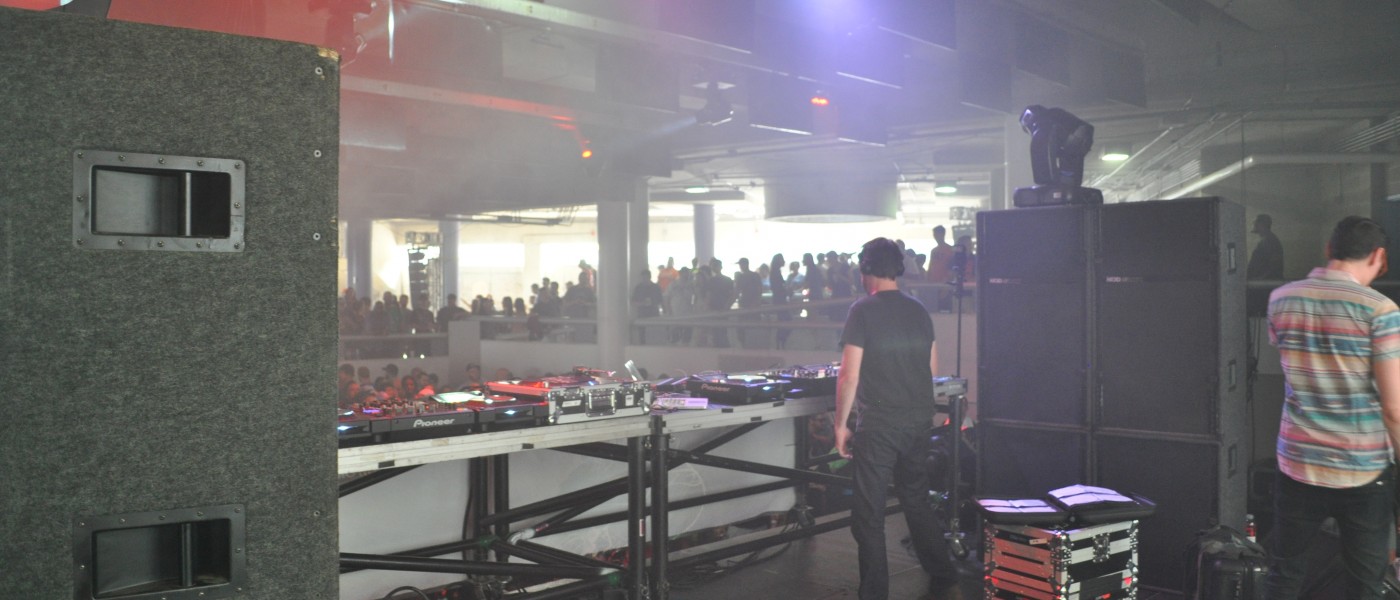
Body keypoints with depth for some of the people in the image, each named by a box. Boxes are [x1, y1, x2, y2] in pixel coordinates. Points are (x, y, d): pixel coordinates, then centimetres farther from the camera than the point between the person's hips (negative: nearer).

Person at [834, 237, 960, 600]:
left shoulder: (863, 311, -11)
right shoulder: (919, 311, 6)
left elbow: (849, 376, -13)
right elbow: (933, 368, 16)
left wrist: (841, 424, -5)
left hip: (877, 426, -6)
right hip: (919, 422, 6)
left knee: (869, 515, 4)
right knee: (917, 501, 21)